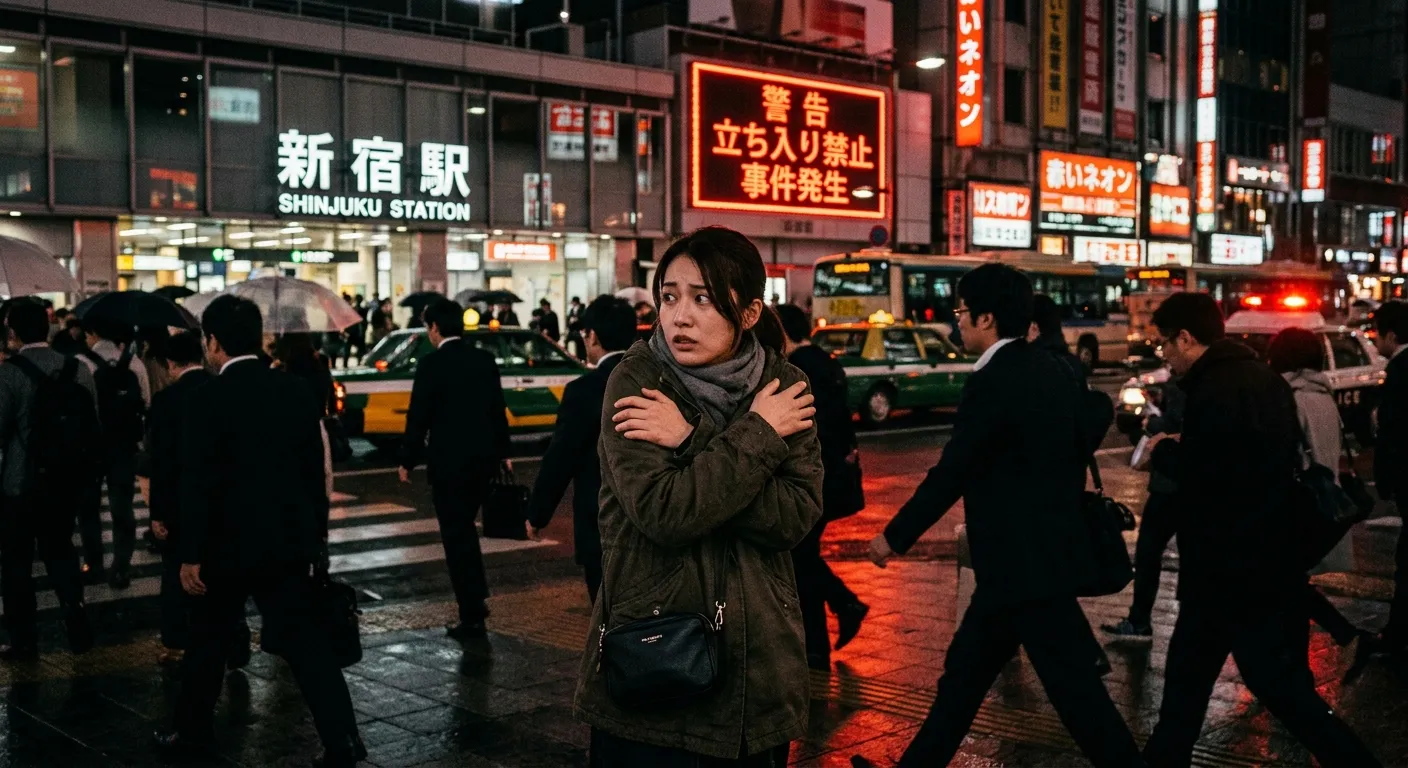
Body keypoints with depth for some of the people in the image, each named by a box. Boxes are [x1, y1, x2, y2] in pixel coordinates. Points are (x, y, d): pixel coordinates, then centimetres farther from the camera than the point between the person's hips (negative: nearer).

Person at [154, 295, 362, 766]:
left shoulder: (207, 399, -12)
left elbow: (198, 482, -13)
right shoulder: (297, 393, 3)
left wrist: (190, 555, -7)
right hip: (289, 541, 4)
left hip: (229, 543, -4)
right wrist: (315, 537, 16)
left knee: (209, 639, 16)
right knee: (302, 642, 4)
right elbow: (314, 472, 8)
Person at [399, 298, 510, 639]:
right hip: (483, 458, 6)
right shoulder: (485, 360, 4)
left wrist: (407, 460, -1)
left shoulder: (432, 363, -13)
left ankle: (472, 616, 3)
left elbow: (418, 416, -12)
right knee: (465, 528, 22)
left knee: (456, 535, 2)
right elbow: (498, 410, 10)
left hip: (449, 461, -6)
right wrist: (501, 452, 19)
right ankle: (475, 600, 25)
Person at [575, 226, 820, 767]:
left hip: (757, 666, 3)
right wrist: (758, 434, -15)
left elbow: (796, 517, -12)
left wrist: (693, 442, -17)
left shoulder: (783, 386, 0)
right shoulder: (636, 381, -9)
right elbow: (664, 513, -21)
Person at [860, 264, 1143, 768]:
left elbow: (950, 476, -17)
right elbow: (1079, 449, 15)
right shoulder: (1053, 370, 7)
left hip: (1025, 562, -10)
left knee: (1076, 690, -1)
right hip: (1048, 547, 10)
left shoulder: (991, 383, -19)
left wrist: (895, 537, -6)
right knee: (964, 672, 17)